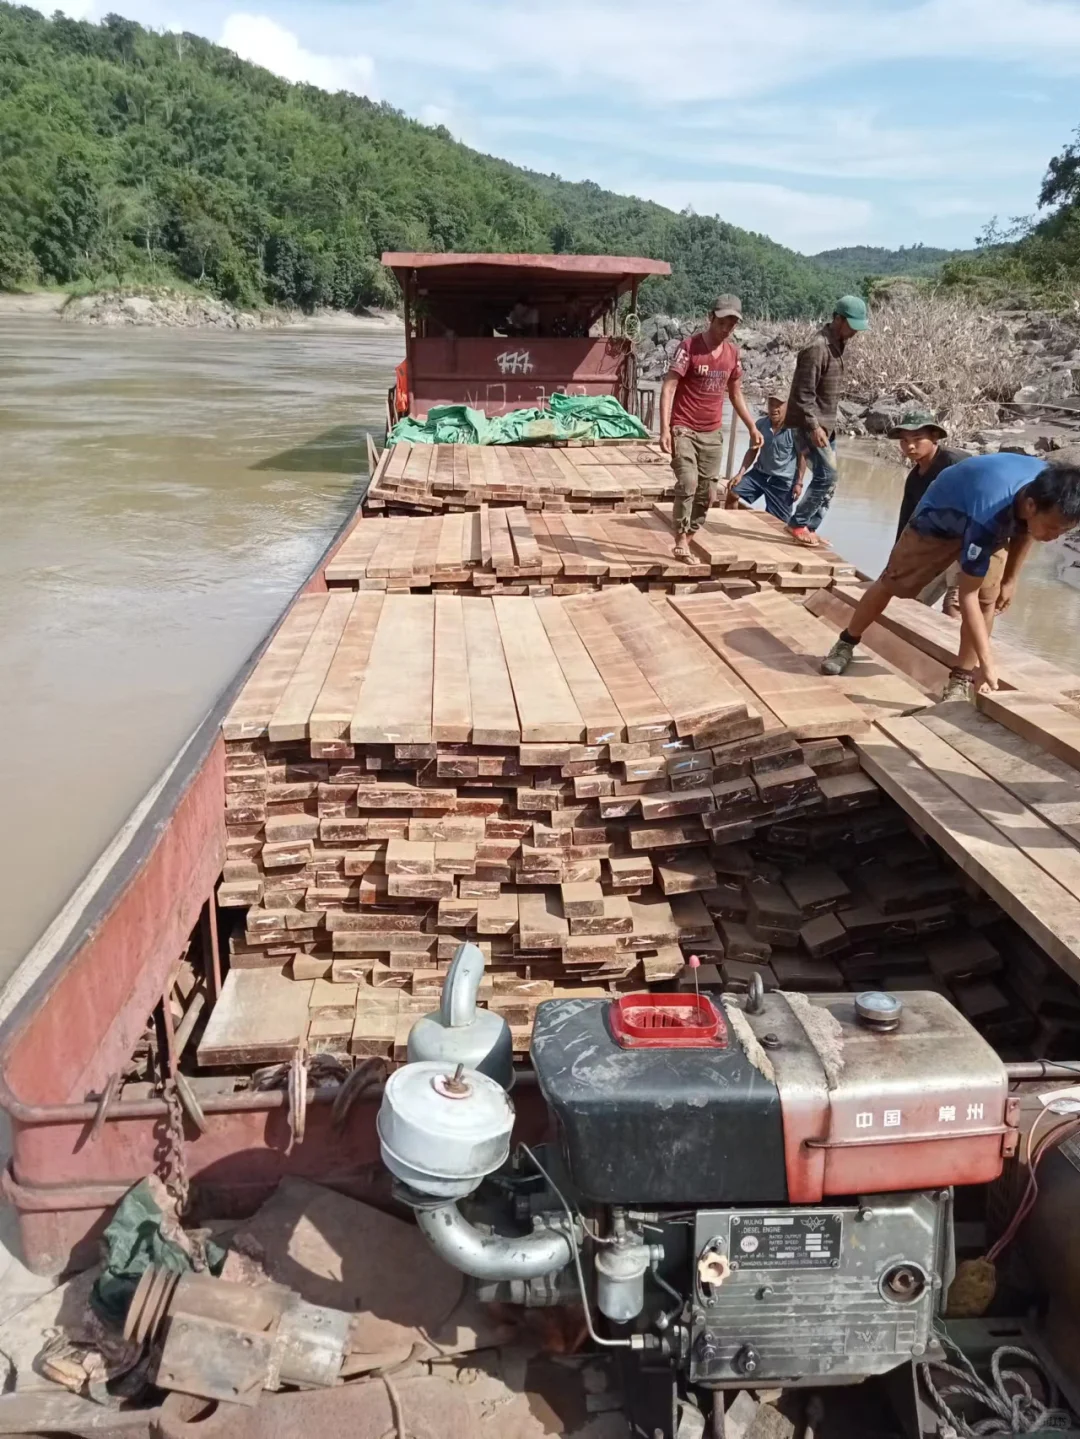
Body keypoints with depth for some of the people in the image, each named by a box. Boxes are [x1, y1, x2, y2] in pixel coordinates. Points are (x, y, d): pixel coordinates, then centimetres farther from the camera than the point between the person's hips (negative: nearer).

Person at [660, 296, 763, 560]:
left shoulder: (732, 353, 7)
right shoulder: (690, 347, -11)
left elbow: (736, 393, 20)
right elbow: (668, 387, -15)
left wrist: (752, 427, 17)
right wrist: (665, 428, -24)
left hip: (713, 433, 6)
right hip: (684, 430, -6)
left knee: (706, 491, 5)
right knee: (688, 483, -20)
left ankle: (688, 538, 17)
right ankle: (681, 539, -11)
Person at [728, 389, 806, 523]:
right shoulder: (760, 424, -2)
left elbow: (802, 457, -8)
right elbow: (752, 451, 8)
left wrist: (798, 482, -11)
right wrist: (740, 474, -1)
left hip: (783, 480, -4)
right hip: (759, 473, 5)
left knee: (777, 522, -1)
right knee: (732, 495, -6)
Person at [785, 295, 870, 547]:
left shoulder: (838, 344, 11)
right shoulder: (818, 348, -18)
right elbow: (803, 393, -21)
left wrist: (826, 424, 19)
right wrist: (813, 426, -25)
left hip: (826, 424, 10)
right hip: (810, 425, -9)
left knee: (827, 479, 10)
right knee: (827, 476, -12)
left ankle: (809, 528, 18)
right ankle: (798, 523, 0)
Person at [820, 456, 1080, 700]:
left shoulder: (1046, 491, -29)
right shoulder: (990, 517, -47)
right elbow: (967, 595, -40)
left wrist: (1011, 578, 3)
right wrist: (986, 661, -41)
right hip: (940, 517, -5)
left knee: (988, 598, -12)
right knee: (892, 582, 6)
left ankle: (961, 679, -2)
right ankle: (846, 643, 28)